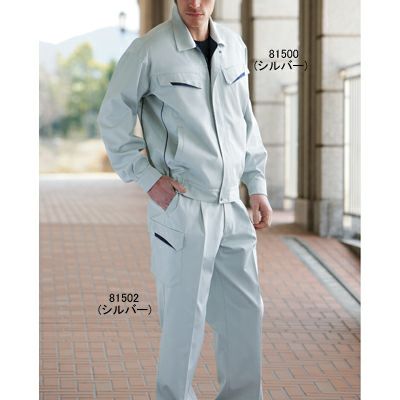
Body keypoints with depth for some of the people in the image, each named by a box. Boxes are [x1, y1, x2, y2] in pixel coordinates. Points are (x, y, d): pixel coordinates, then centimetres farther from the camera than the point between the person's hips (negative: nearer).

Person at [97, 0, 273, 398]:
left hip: (231, 205, 6)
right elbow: (112, 120, -3)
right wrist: (147, 178, -9)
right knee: (185, 319, 2)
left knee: (247, 310, 11)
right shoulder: (148, 51, -10)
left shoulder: (234, 46, 7)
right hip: (181, 206, -5)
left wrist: (257, 186, 13)